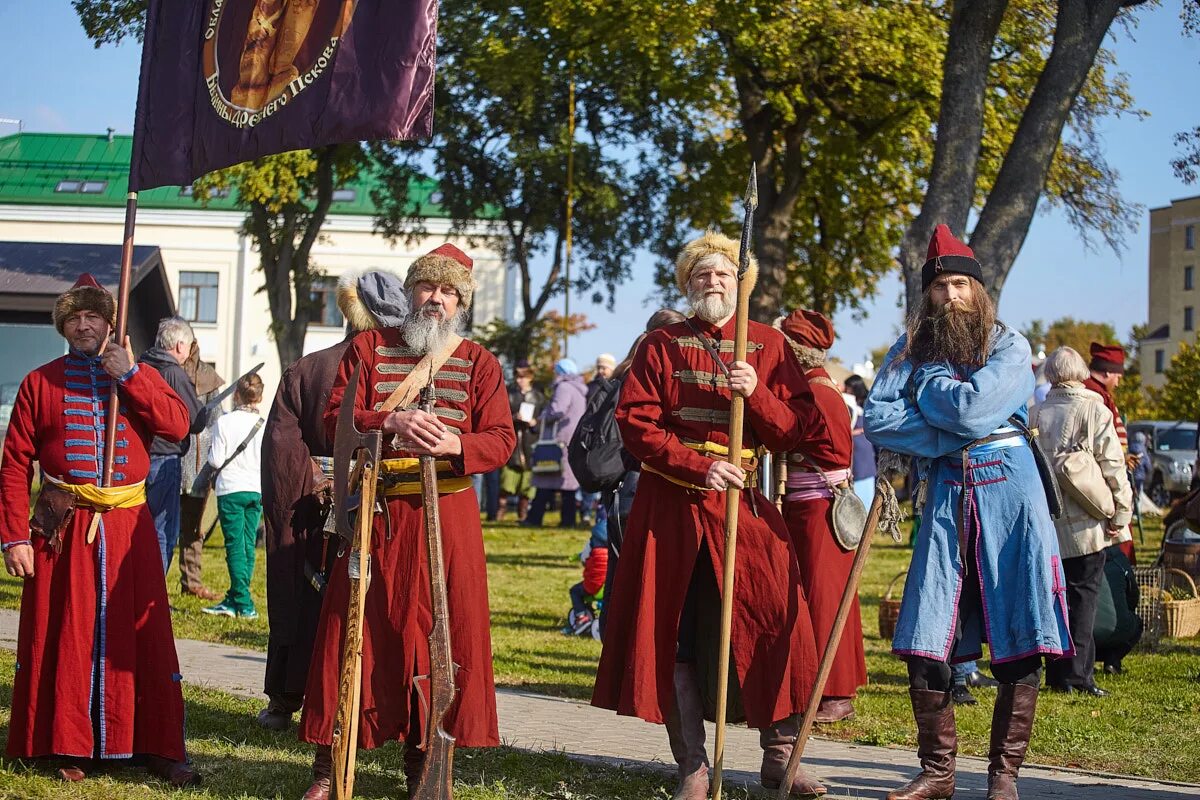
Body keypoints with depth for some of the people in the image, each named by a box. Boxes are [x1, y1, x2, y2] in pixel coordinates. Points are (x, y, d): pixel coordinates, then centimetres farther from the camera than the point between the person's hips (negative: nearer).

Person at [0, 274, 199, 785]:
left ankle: (159, 749, 6)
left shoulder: (140, 377, 11)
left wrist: (129, 375, -12)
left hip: (128, 527, 1)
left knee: (143, 638, 0)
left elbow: (177, 426, -7)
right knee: (64, 640, 2)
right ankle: (72, 750, 13)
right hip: (62, 527, -1)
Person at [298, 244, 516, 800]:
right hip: (375, 512, 0)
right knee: (355, 629, 0)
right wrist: (392, 423, -19)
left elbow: (502, 438, 0)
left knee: (443, 629, 0)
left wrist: (455, 445, -19)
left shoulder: (478, 362, 9)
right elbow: (335, 418, -2)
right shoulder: (368, 347, 9)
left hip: (448, 515, 1)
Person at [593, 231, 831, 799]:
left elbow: (798, 432, 2)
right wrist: (700, 466, -15)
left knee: (773, 621, -8)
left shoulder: (769, 346, 9)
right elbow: (636, 423, -4)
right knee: (676, 634, 0)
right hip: (671, 504, 0)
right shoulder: (661, 345, 7)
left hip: (745, 503, 0)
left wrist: (756, 394, -16)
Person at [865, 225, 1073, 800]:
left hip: (1008, 488, -2)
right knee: (925, 646, -3)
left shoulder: (1009, 346, 3)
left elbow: (972, 404, -15)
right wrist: (944, 437, -9)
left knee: (1019, 647, -3)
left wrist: (926, 385, 2)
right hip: (945, 492, 2)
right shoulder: (909, 351, 11)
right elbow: (876, 418, -2)